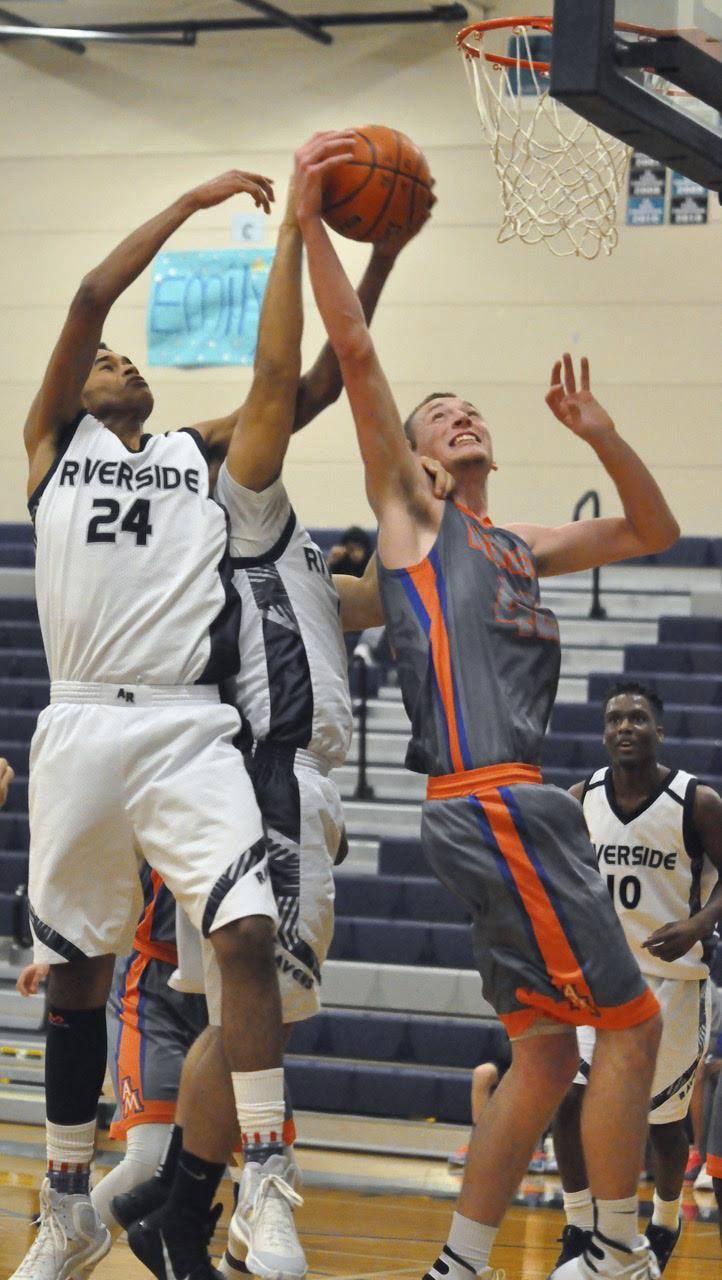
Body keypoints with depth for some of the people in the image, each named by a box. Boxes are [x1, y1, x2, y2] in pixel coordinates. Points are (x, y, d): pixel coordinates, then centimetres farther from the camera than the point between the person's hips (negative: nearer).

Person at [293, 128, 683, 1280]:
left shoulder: (517, 548, 25)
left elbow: (654, 533, 28)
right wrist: (310, 224, -10)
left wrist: (600, 437, 13)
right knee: (631, 1022, -7)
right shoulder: (411, 516, 4)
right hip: (488, 804, -9)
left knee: (549, 1052, 9)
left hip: (521, 808, 9)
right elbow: (356, 353, -5)